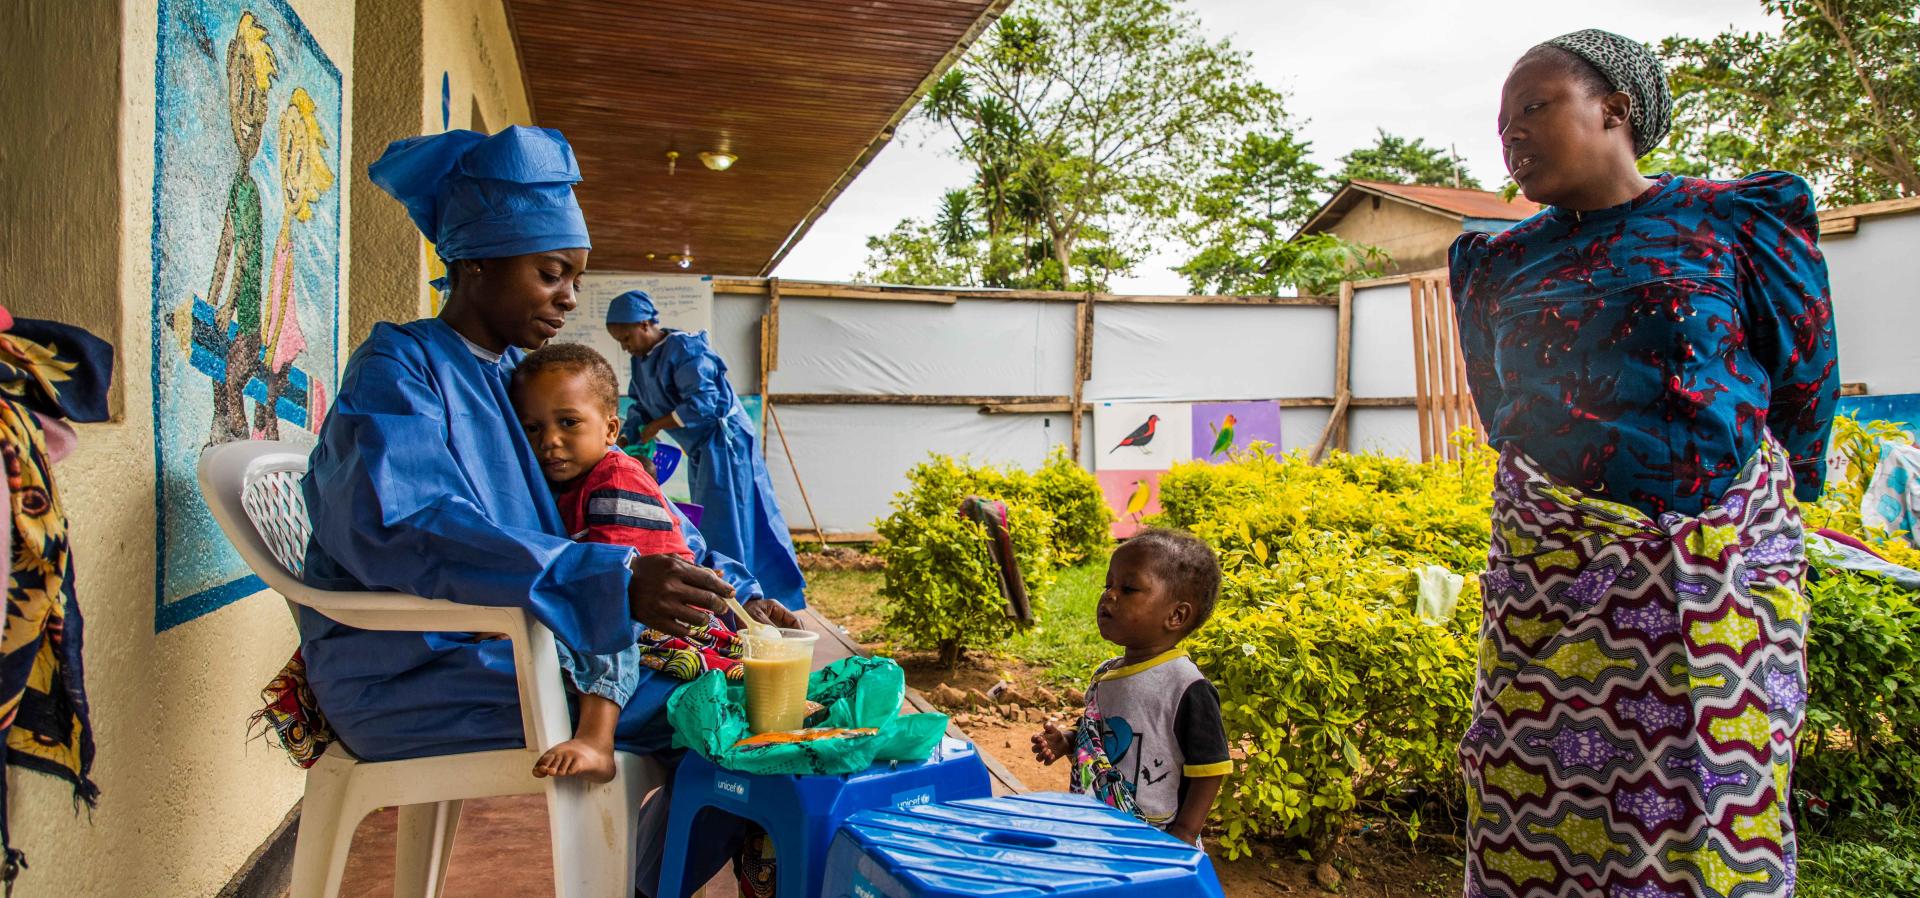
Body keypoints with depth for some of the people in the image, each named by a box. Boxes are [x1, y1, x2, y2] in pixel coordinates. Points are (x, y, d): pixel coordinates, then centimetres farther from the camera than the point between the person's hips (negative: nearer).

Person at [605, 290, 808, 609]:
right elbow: (641, 410, 12)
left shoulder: (684, 349, -20)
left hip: (723, 445, -10)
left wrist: (657, 425, -18)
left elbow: (701, 404, -26)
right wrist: (622, 442, -2)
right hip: (699, 451, 10)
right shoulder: (642, 360, 8)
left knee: (724, 526, -9)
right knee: (709, 525, 14)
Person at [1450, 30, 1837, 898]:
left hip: (1718, 563, -2)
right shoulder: (1501, 264, 13)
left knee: (1717, 800, -2)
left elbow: (1806, 372, 12)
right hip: (1548, 568, 2)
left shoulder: (1731, 219, 5)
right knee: (1539, 808, -1)